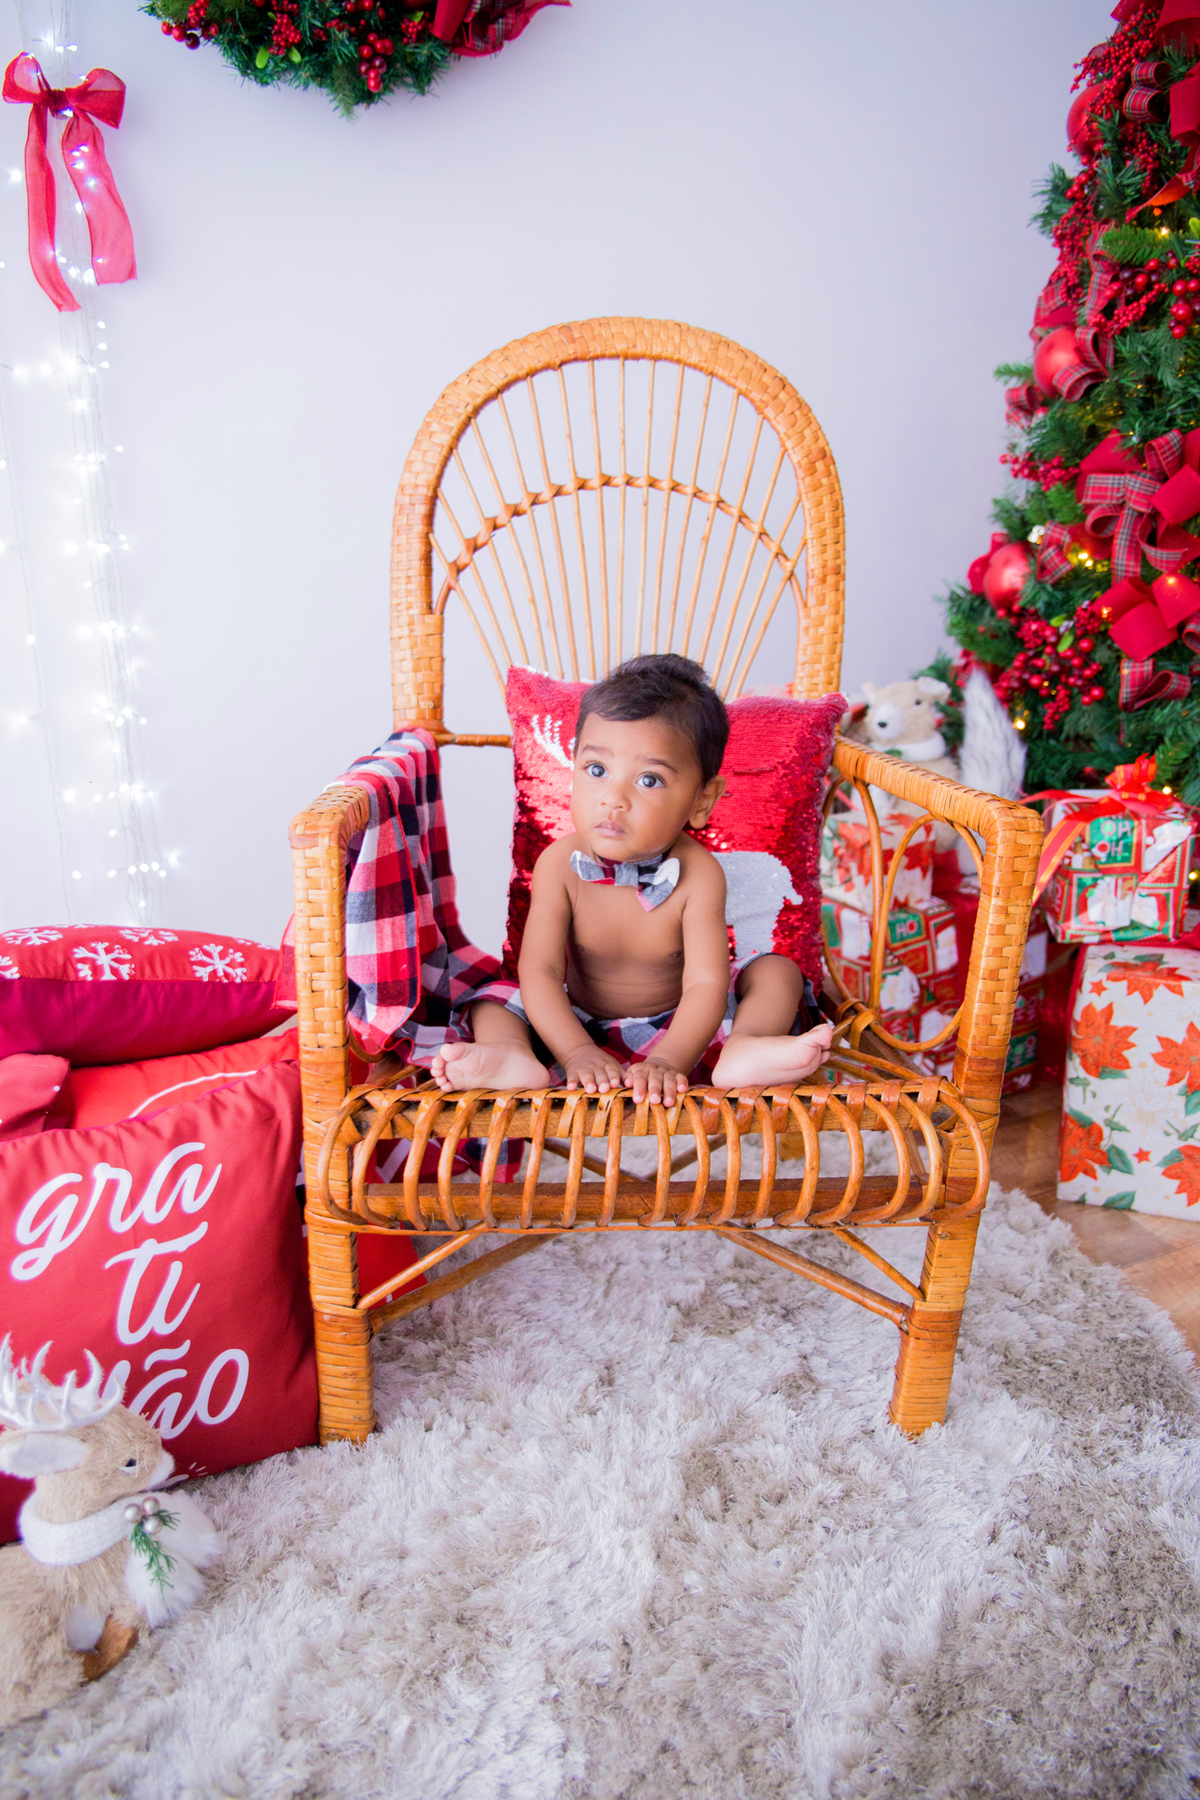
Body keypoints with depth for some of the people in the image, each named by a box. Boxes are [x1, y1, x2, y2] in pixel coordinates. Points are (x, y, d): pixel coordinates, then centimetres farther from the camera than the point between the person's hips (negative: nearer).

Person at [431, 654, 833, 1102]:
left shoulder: (698, 875, -22)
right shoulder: (559, 865, -18)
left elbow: (705, 983, -29)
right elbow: (540, 971, -23)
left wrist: (668, 1061, -46)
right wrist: (577, 1053, -38)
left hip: (677, 1027, -1)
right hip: (579, 1026, 2)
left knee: (777, 971, -16)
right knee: (493, 997, -13)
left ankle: (742, 1050, -43)